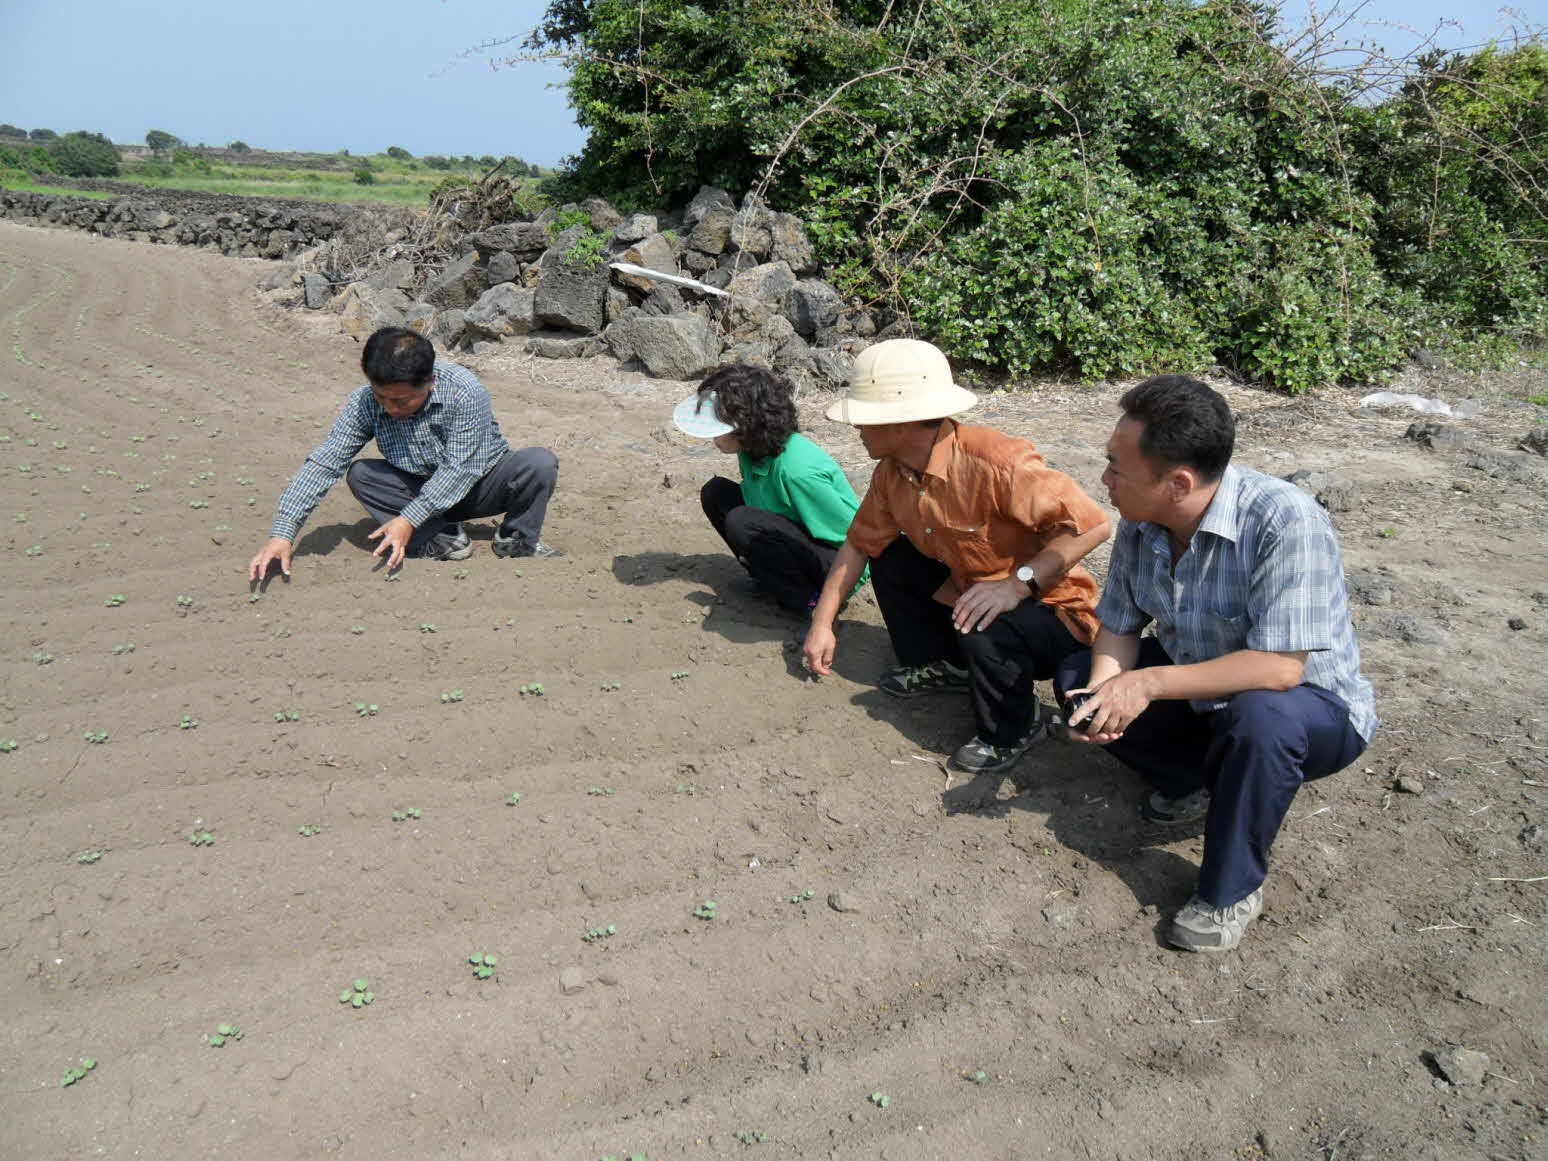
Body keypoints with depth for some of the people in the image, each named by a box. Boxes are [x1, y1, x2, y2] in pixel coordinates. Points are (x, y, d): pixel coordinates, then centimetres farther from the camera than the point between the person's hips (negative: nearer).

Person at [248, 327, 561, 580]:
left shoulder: (464, 391, -29)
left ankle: (517, 540, -4)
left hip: (479, 483, -3)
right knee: (360, 474, -23)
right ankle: (444, 540, -18)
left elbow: (459, 469, -29)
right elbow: (323, 464, -21)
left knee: (540, 463, -30)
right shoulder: (364, 403, -19)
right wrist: (282, 532, -30)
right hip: (423, 490, 3)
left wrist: (410, 519, -37)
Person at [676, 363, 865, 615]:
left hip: (834, 561, -9)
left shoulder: (796, 469, -32)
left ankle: (807, 598, -12)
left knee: (742, 524, -30)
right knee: (715, 492, -1)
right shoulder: (754, 450, -6)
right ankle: (769, 578, 5)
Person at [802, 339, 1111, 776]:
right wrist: (822, 623, 4)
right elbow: (860, 543, 7)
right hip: (969, 589, 8)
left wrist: (1017, 583, -40)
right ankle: (941, 666, 19)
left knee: (982, 630, -36)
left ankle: (1012, 731, -5)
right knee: (889, 558, 1)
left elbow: (1090, 525, -34)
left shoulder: (996, 461, -33)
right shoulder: (892, 473, -6)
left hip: (1050, 607, -8)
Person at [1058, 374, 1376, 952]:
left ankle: (1232, 891, -15)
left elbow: (1280, 666, -37)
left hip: (1312, 706, -6)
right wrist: (1103, 697, -23)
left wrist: (1149, 683, -35)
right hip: (1202, 689, 6)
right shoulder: (1142, 522, -12)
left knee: (1258, 714, -39)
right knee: (1076, 678, -4)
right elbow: (1120, 626, -2)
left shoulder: (1284, 521, -33)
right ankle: (1196, 784, 11)